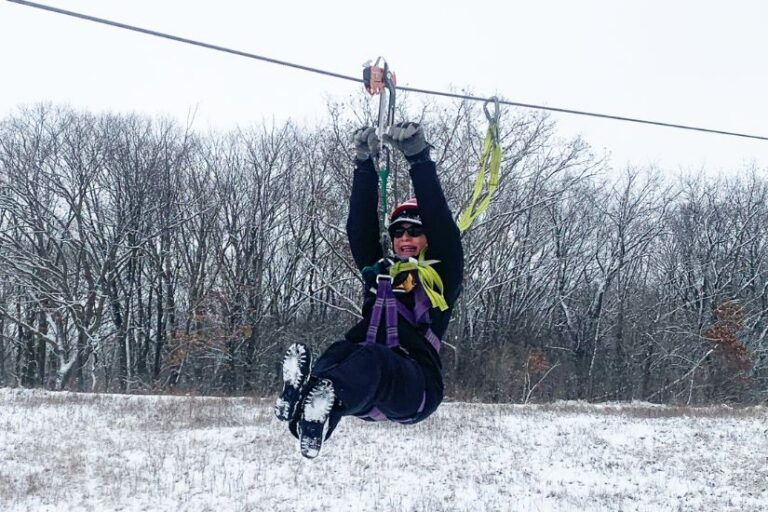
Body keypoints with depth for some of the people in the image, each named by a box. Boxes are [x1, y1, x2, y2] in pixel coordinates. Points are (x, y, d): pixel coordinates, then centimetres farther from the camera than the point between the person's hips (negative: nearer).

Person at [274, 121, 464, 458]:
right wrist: (364, 165, 8)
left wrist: (418, 158, -2)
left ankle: (322, 402, -69)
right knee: (341, 351, -31)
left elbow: (442, 224, 4)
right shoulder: (378, 271, 28)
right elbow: (361, 226, 17)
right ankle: (302, 401, -63)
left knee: (371, 358, -37)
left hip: (416, 387, -4)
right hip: (367, 399, 4)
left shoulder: (441, 277, 16)